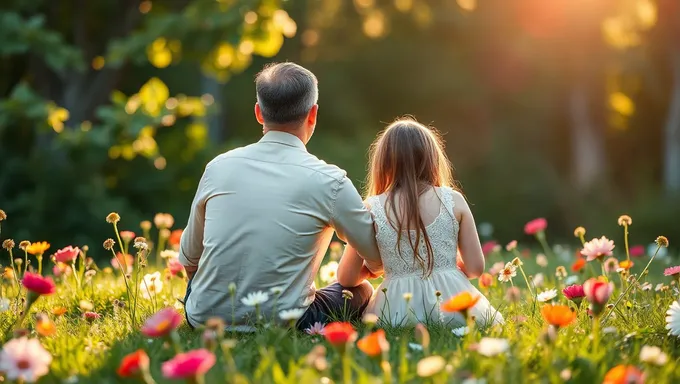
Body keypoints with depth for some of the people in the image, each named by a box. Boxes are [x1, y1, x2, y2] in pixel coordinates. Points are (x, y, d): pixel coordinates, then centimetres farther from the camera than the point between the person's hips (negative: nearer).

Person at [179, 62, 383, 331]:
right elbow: (380, 261, 4)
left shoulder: (218, 167, 0)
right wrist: (365, 267, 29)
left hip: (204, 317, 2)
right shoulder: (328, 181, -10)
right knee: (360, 291, 22)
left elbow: (188, 258, 12)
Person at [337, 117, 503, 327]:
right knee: (492, 319, 32)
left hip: (398, 313, -1)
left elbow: (346, 278, 4)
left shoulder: (372, 209, -4)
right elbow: (475, 268, 2)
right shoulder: (454, 201, -2)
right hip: (452, 305, 1)